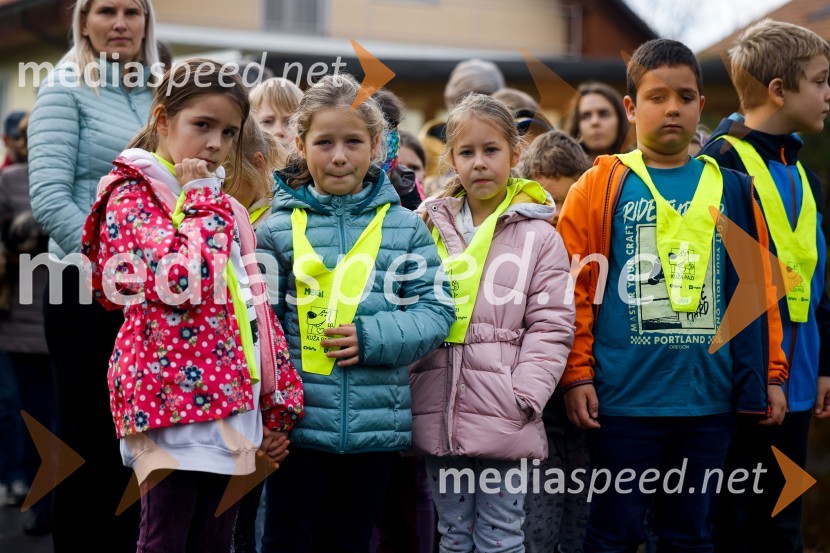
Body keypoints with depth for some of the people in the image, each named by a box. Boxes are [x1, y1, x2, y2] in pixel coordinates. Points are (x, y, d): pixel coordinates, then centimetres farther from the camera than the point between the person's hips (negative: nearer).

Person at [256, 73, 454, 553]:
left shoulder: (405, 227, 3)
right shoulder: (278, 229, -1)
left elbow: (436, 311, 0)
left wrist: (371, 337, -14)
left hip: (377, 425, 1)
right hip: (297, 421, -1)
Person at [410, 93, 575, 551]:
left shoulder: (538, 236, 1)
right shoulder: (429, 230, 9)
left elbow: (550, 327, -3)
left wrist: (524, 398, -12)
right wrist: (403, 387, 3)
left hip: (503, 418, -3)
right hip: (439, 412, 3)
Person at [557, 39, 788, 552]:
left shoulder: (732, 189, 7)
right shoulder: (600, 187, -1)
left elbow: (758, 286, 9)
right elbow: (573, 287, -3)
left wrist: (771, 373, 7)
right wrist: (577, 374, -7)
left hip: (711, 397, 3)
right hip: (623, 396, -3)